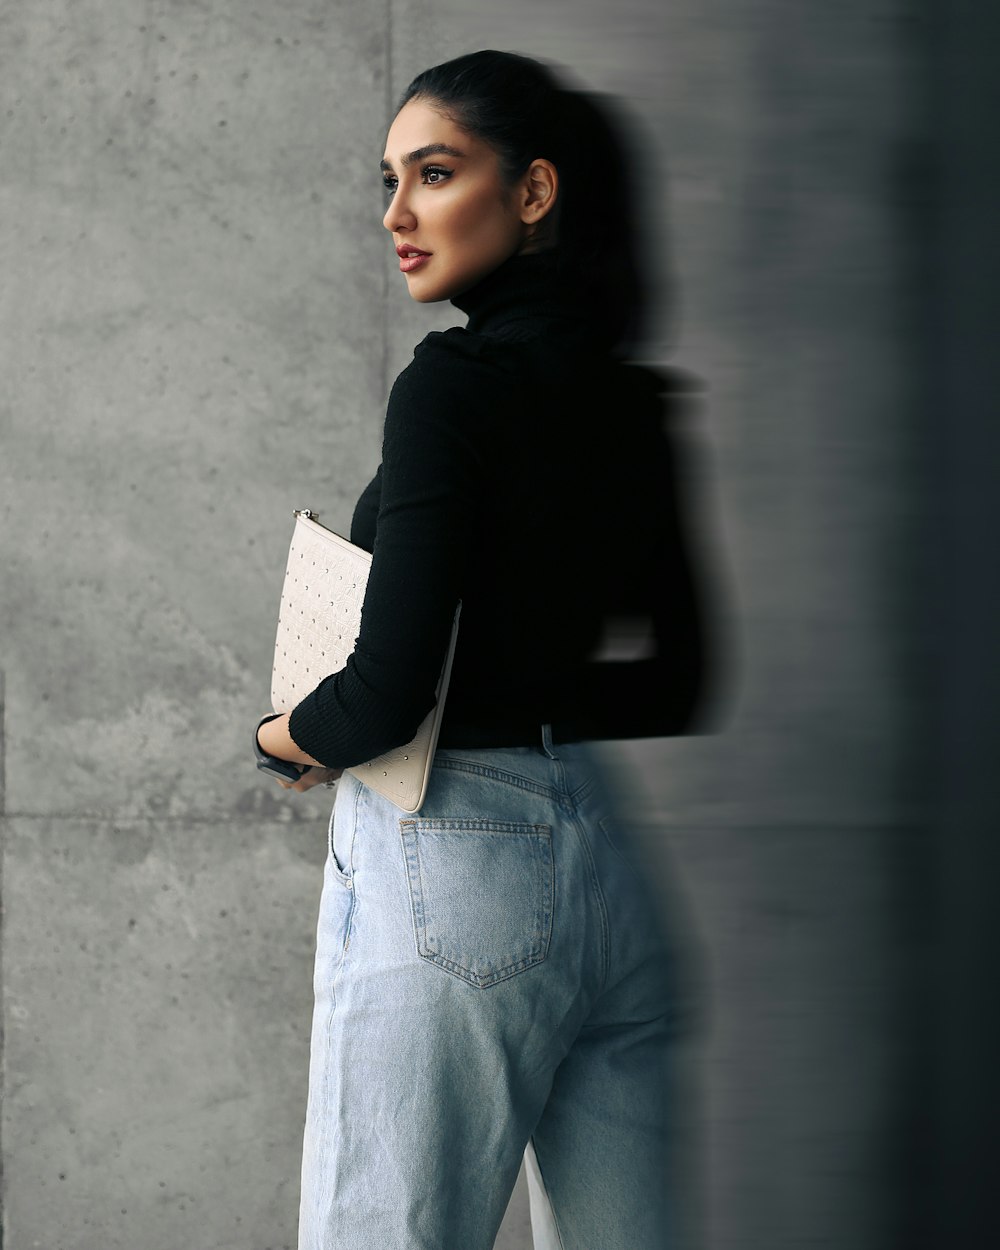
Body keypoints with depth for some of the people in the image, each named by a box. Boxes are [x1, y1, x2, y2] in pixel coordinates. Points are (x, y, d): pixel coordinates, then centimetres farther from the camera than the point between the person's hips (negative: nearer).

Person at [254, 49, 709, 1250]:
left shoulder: (456, 380, -11)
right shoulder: (629, 399, 11)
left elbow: (388, 690, -17)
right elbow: (674, 686, 18)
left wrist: (289, 732, 2)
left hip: (453, 866, -8)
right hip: (599, 856, 8)